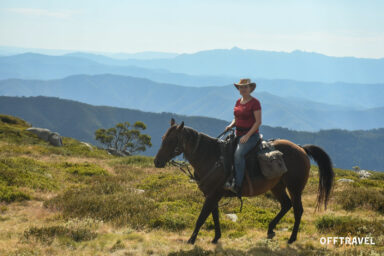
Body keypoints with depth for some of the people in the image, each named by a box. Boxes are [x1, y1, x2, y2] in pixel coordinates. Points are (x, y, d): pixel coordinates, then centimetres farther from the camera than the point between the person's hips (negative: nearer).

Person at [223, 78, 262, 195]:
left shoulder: (255, 103, -8)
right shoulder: (238, 102, 14)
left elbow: (258, 122, -11)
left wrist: (247, 135, -18)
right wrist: (230, 126, 2)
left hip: (251, 135, -8)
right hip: (238, 134, 8)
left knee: (238, 153, -30)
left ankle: (237, 185, -33)